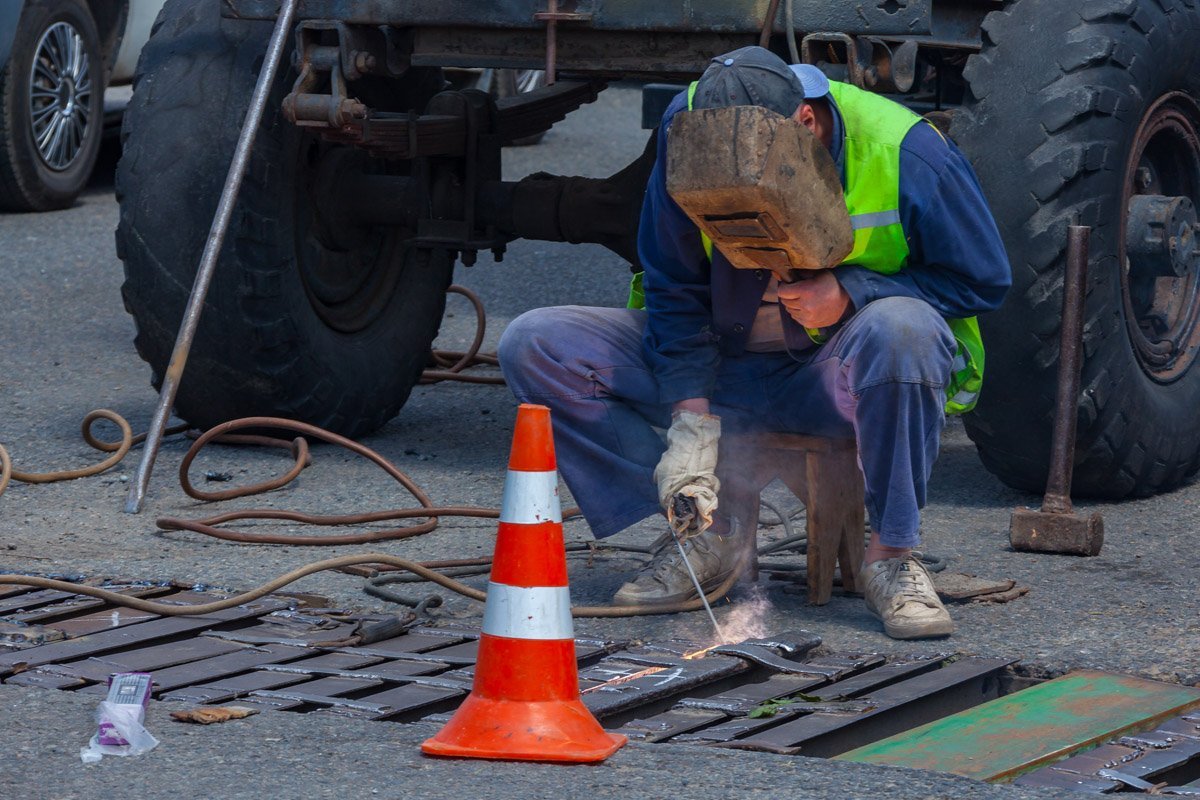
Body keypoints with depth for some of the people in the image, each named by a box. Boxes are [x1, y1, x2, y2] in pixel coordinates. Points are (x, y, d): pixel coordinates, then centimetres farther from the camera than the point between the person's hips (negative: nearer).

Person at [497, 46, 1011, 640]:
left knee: (899, 326, -40)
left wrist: (850, 292, -21)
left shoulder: (903, 152, -20)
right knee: (534, 348, -14)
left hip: (842, 376, -3)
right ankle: (709, 533, -13)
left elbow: (982, 281, -8)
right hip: (724, 365, 4)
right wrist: (691, 423, -18)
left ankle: (891, 556, -24)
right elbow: (674, 289, -6)